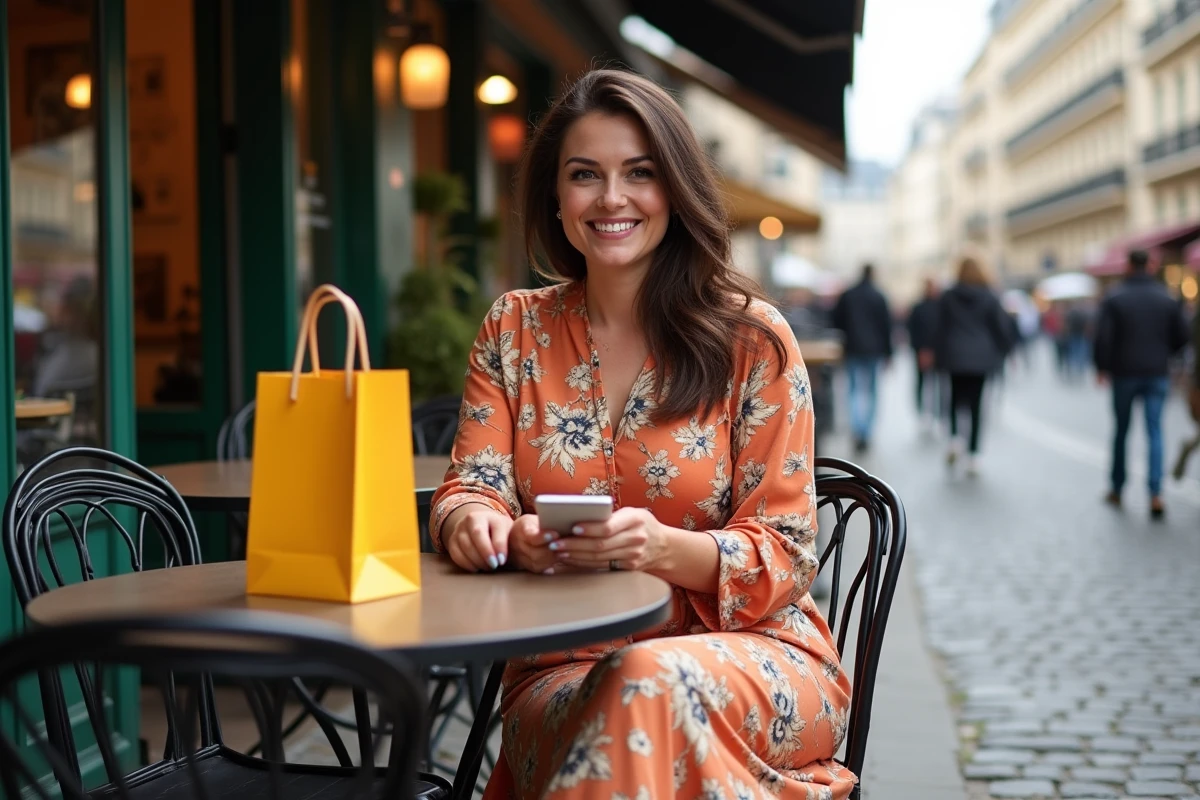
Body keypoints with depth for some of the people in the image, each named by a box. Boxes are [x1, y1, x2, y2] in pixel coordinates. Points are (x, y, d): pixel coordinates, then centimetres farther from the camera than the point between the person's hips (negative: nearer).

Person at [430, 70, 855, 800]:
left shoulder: (752, 340, -2)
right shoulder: (515, 329, 8)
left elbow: (785, 555, -5)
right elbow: (473, 487, 2)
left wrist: (665, 548, -26)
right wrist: (478, 524, -24)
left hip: (750, 651, -1)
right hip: (564, 665, 1)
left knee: (650, 685, -36)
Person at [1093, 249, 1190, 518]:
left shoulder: (1115, 298, -6)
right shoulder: (1167, 298, 1)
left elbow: (1103, 337, -12)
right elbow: (1182, 336, 3)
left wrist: (1102, 367, 1)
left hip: (1124, 374, -1)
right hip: (1157, 374, 1)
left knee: (1121, 430, 13)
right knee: (1155, 431, 0)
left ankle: (1116, 489, 21)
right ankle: (1156, 494, -13)